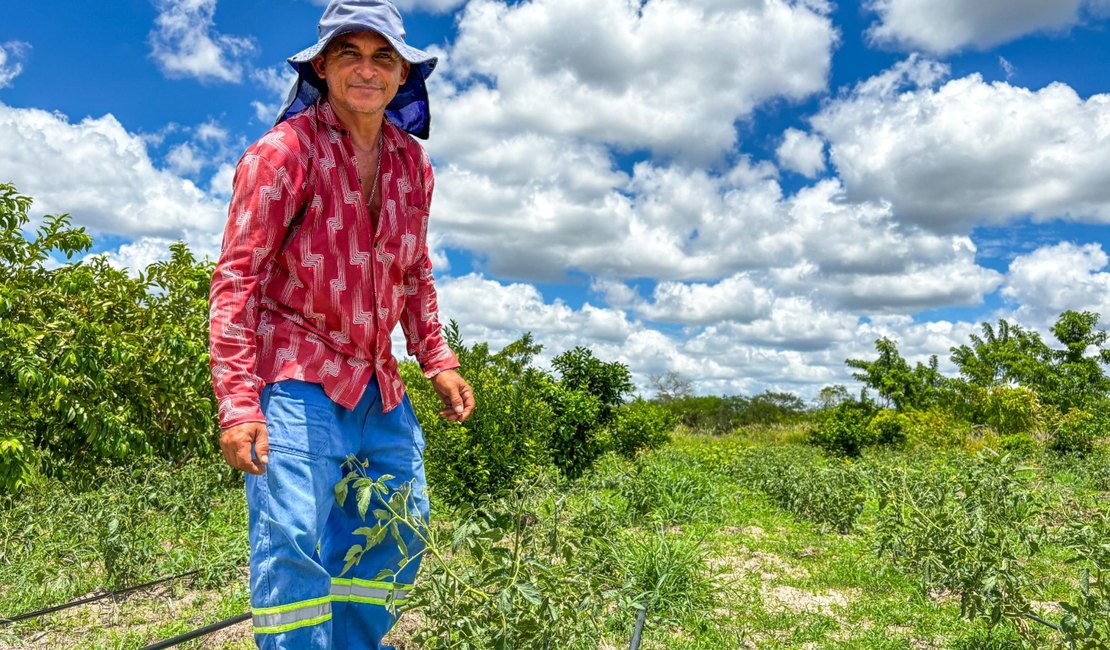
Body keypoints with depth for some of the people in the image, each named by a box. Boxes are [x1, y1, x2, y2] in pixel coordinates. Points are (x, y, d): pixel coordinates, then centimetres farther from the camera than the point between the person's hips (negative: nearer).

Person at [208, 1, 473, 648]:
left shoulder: (412, 165, 9)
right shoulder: (285, 150, -9)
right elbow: (237, 280, -12)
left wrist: (439, 362, 10)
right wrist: (238, 402, -20)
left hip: (379, 386, 7)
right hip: (299, 378, -6)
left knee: (398, 537, 13)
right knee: (293, 544, -9)